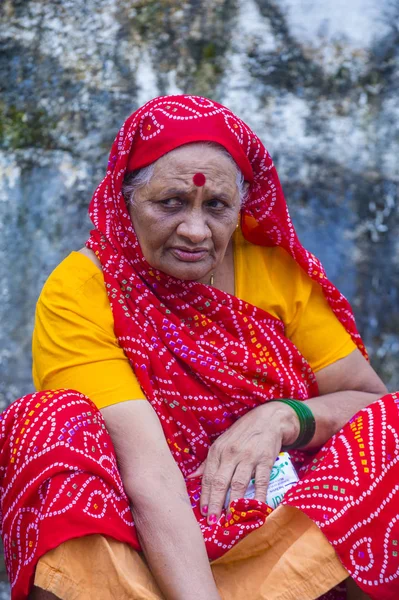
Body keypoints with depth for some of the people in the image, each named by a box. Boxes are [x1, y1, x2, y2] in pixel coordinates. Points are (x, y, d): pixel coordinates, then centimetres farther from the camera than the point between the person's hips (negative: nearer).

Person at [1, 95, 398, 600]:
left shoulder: (277, 265, 2)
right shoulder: (78, 293, -9)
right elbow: (148, 468, -21)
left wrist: (282, 418, -18)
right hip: (148, 549, -2)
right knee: (53, 426, -26)